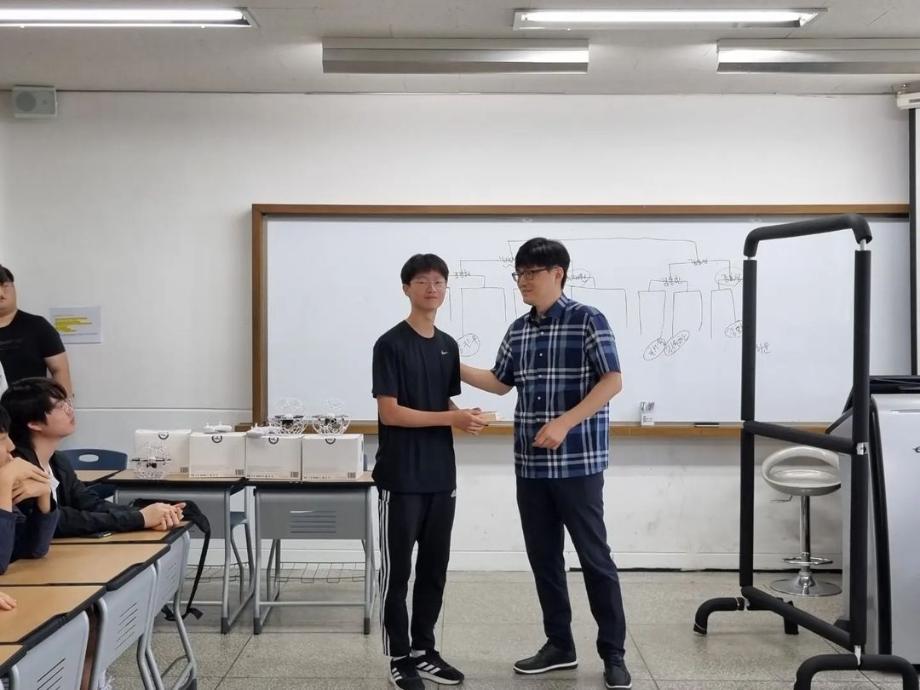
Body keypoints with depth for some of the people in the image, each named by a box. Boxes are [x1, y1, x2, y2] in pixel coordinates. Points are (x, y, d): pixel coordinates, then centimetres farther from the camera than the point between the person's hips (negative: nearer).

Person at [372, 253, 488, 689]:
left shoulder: (448, 346, 11)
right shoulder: (391, 344, -10)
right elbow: (389, 412, -15)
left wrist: (465, 419, -4)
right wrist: (450, 418, -18)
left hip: (441, 476, 7)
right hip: (401, 477, -7)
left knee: (434, 568, 13)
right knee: (398, 570, 3)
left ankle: (424, 651, 25)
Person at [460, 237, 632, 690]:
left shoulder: (587, 320, -8)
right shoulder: (518, 330, 11)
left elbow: (612, 382, -13)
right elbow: (501, 383, 21)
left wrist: (565, 423, -20)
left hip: (578, 462, -6)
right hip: (530, 464, 6)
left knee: (594, 558, 1)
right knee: (543, 557, 12)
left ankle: (613, 653, 12)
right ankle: (559, 645, 25)